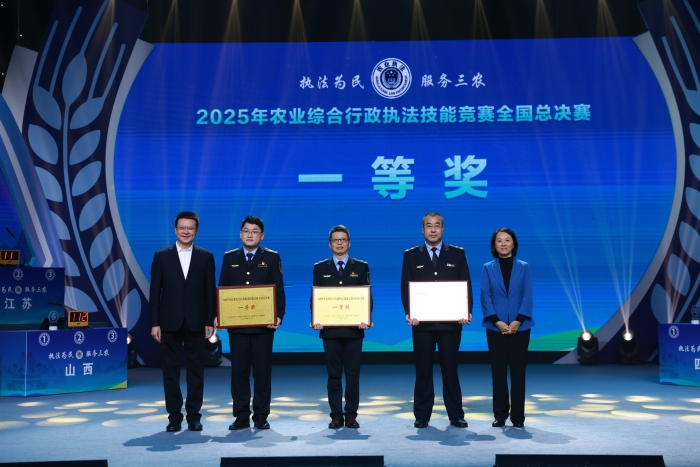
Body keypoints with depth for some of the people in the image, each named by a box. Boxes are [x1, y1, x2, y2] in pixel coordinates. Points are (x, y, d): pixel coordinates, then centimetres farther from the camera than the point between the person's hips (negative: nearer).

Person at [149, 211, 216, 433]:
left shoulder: (206, 257, 4)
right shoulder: (161, 256, 4)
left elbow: (210, 291, 3)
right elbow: (155, 291, 2)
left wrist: (210, 321, -2)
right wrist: (154, 323, -3)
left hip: (196, 322, 0)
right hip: (170, 322, 0)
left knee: (195, 370, 5)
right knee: (170, 370, 5)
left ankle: (194, 416, 15)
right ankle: (174, 416, 14)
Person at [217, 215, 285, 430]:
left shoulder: (272, 257, 4)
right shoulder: (230, 257, 10)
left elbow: (279, 290, 0)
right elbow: (222, 289, 8)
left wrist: (278, 316, -13)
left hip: (263, 324, -2)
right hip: (236, 324, 2)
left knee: (263, 371, 2)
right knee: (239, 371, 5)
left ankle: (261, 417, 12)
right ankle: (241, 417, 14)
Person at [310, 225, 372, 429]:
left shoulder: (361, 267, 7)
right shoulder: (320, 268, 8)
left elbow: (367, 297, 3)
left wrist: (366, 319, -12)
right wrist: (315, 320, -9)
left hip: (354, 329, 0)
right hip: (329, 329, 0)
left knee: (353, 373, 4)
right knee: (333, 374, 5)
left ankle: (351, 415, 12)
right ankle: (336, 416, 11)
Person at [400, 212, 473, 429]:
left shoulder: (457, 254, 7)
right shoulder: (411, 255, 7)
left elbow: (466, 285, 3)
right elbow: (405, 288, 2)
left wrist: (467, 311, -10)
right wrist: (409, 313, -11)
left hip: (450, 322, 0)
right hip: (422, 322, 0)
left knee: (450, 369, 6)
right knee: (423, 370, 6)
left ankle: (456, 415, 15)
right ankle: (422, 416, 14)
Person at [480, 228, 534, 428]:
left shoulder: (523, 267, 5)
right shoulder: (488, 268, 4)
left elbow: (528, 296, -1)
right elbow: (485, 297, -1)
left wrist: (517, 322, -13)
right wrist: (497, 322, -12)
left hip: (519, 327, 0)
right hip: (495, 327, 0)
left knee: (518, 370, 2)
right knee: (498, 370, 3)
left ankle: (518, 416, 9)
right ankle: (500, 414, 12)